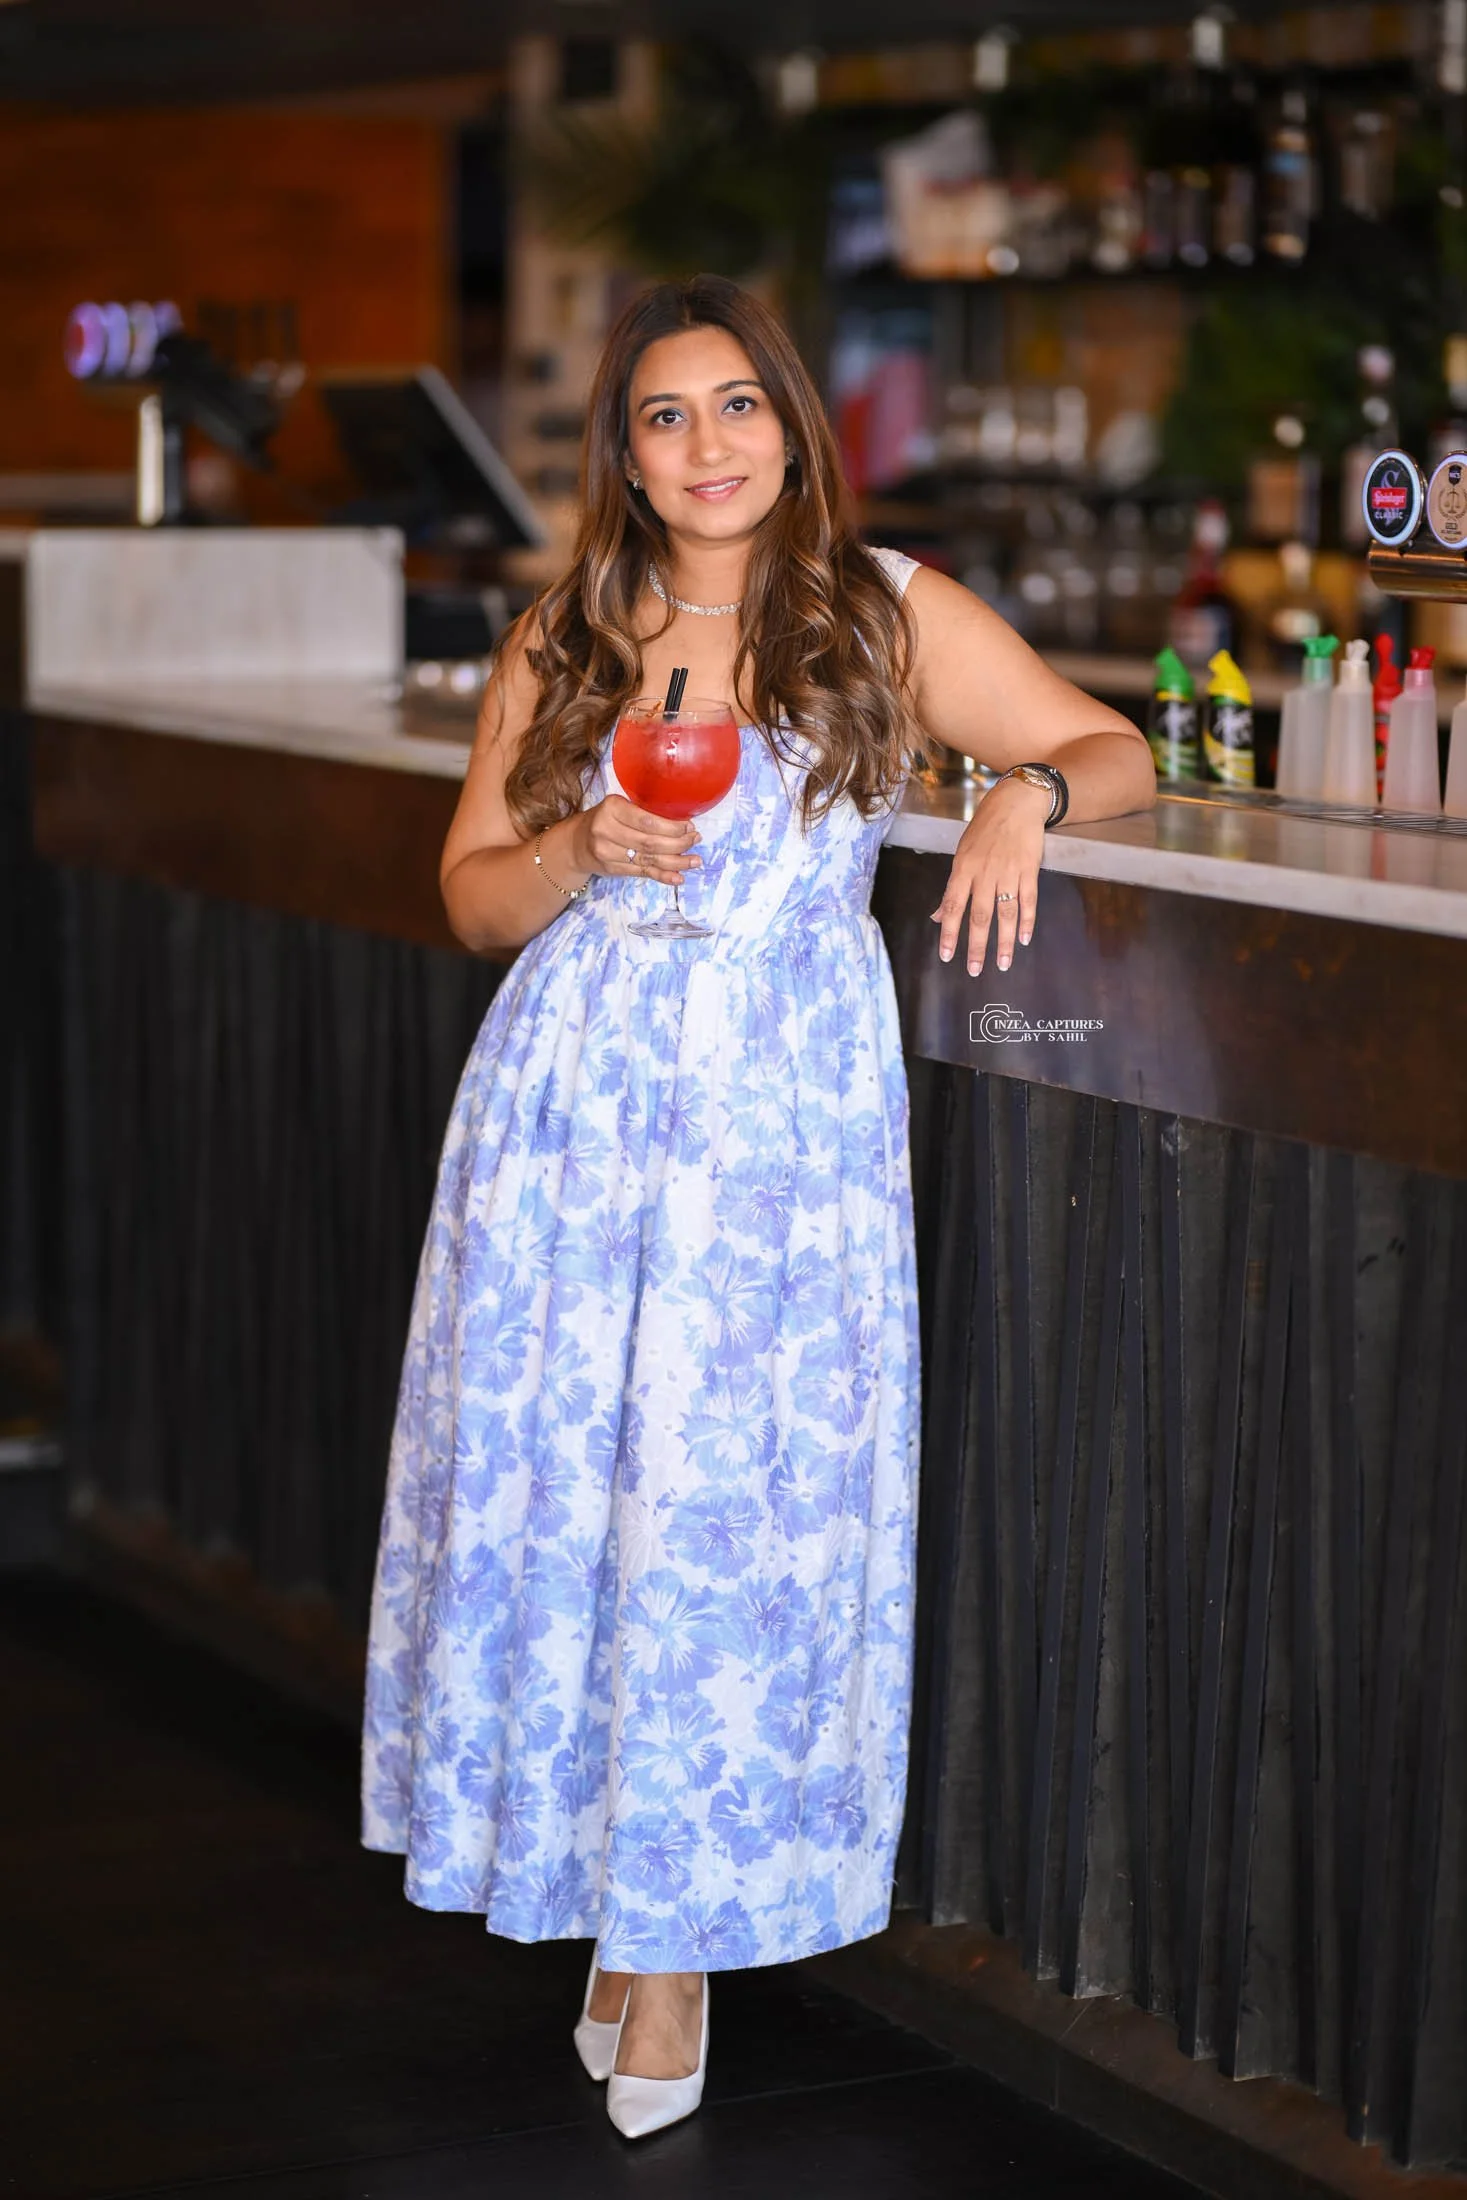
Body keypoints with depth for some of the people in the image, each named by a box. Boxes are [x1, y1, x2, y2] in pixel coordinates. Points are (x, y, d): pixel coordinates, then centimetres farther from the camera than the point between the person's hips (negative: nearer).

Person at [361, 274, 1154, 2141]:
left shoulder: (892, 617, 4)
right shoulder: (563, 641, 10)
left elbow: (1119, 754, 5)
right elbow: (472, 895, 12)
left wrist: (1030, 790, -16)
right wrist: (589, 848, -8)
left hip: (783, 1112, -2)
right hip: (570, 1101, 2)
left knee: (732, 1502, -3)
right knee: (552, 1481, 1)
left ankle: (681, 1934, 8)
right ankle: (588, 1869, 19)